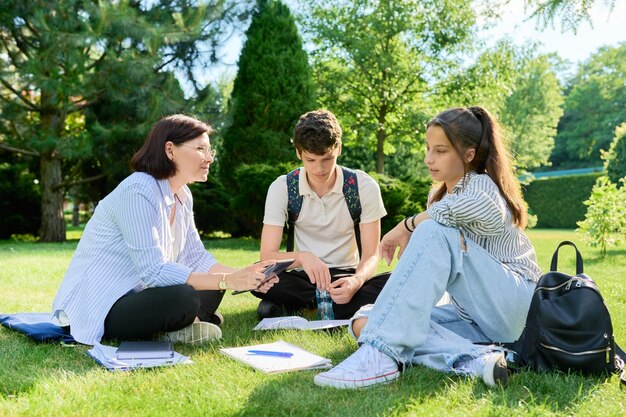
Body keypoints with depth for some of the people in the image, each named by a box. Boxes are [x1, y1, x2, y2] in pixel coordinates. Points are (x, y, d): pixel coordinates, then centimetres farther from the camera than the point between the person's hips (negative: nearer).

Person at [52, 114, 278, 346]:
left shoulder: (182, 195, 6)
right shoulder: (138, 192, -23)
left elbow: (195, 257, 3)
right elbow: (154, 272, -28)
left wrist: (240, 276, -14)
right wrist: (228, 281, -29)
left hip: (135, 297, 10)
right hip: (94, 309, -9)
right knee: (183, 298, -32)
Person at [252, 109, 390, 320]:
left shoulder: (364, 186, -9)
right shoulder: (281, 188, -9)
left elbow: (371, 255, -10)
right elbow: (267, 255, -14)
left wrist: (357, 281, -34)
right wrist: (301, 257, -36)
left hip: (345, 275, 1)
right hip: (303, 277, 0)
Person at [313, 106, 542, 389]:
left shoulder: (481, 183, -8)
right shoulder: (438, 196, 16)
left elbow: (488, 209, -35)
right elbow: (431, 269, 14)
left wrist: (408, 225, -25)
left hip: (514, 300, -8)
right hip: (474, 317, 8)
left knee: (435, 231, -30)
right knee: (365, 320, -11)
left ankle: (381, 353, -38)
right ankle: (473, 360, -32)